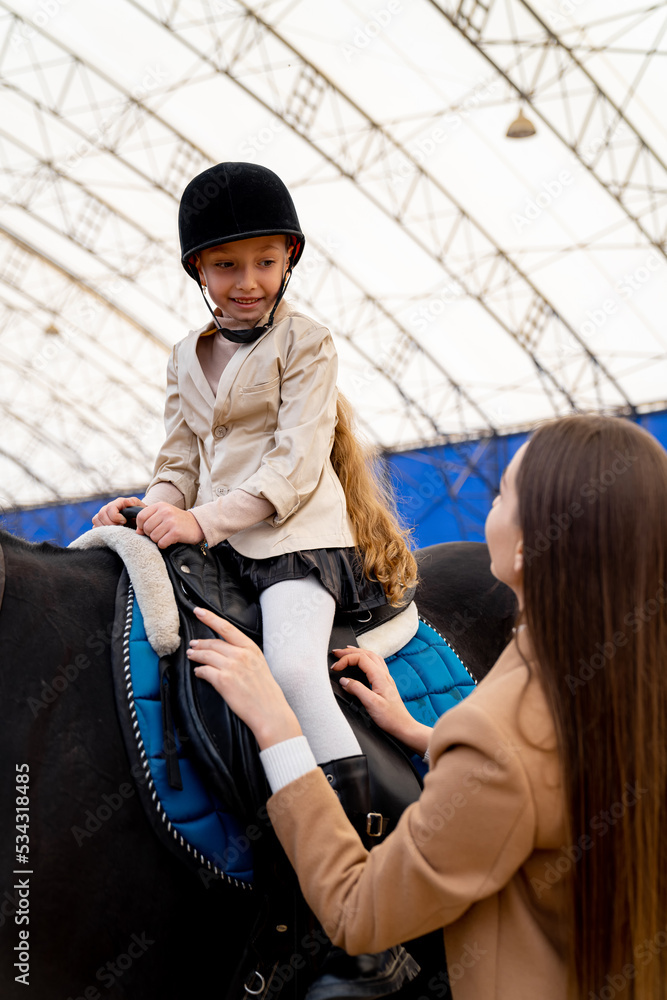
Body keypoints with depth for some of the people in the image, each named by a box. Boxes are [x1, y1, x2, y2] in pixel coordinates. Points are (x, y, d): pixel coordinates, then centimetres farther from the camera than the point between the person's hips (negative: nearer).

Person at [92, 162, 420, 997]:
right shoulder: (187, 358, 18)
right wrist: (155, 510, -4)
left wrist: (204, 520, -21)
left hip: (296, 536, -7)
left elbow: (296, 466, -11)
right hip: (212, 545, 8)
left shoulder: (305, 343, -1)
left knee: (294, 670, -29)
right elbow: (180, 462, 19)